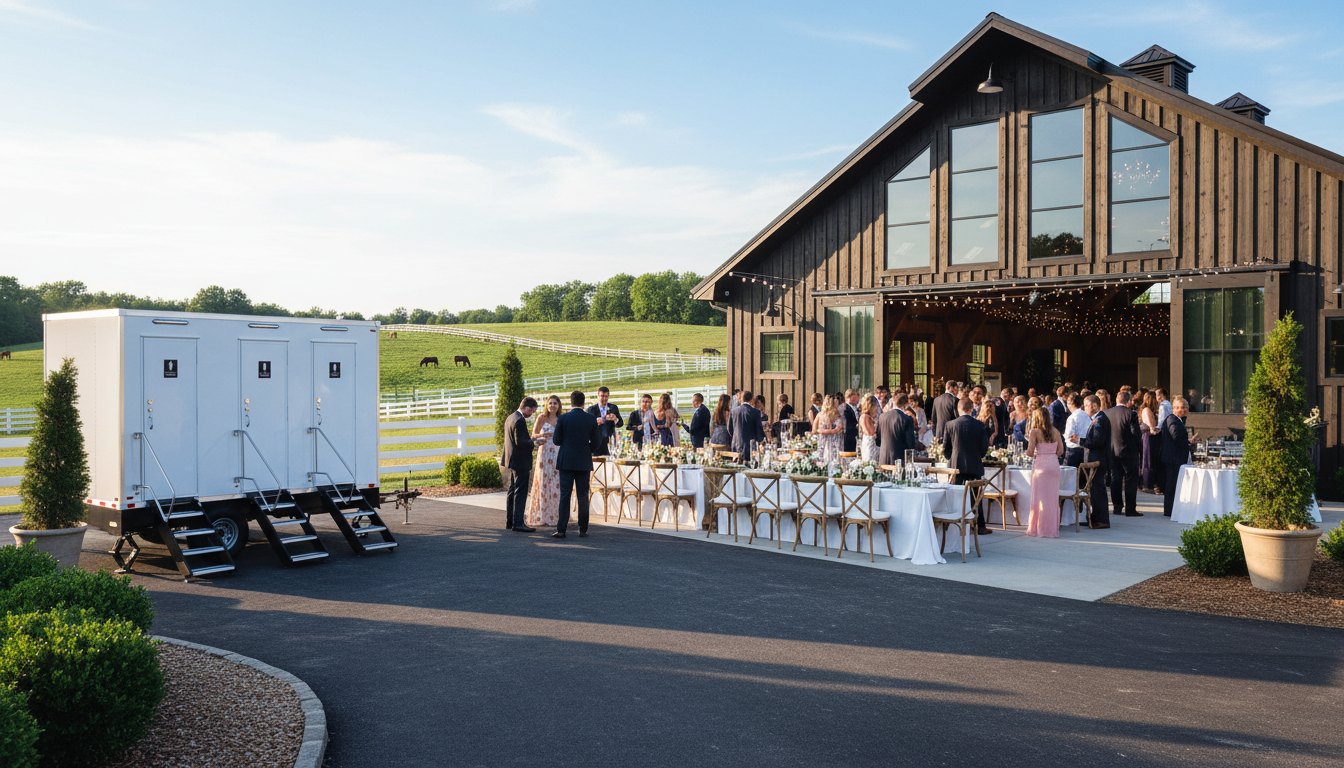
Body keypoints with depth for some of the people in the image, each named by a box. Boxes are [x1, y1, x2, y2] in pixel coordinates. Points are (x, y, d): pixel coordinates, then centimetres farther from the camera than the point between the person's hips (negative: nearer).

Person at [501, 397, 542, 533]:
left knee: (512, 491, 16)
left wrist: (530, 439, 13)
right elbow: (520, 442, -23)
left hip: (511, 461, 10)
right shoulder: (519, 421, -19)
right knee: (520, 492, -6)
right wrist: (534, 443, -14)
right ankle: (517, 523, -5)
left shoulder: (510, 418, 12)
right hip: (521, 462, -10)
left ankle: (509, 521, 22)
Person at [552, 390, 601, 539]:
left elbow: (557, 441, -1)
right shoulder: (591, 419, -2)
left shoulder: (563, 419, -5)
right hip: (584, 462, 1)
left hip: (566, 461, -1)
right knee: (583, 497, 6)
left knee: (565, 496, 1)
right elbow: (596, 442, 1)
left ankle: (561, 530, -1)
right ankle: (583, 530, 8)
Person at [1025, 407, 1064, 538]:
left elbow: (1030, 452, -11)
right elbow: (1060, 451, 6)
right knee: (1053, 498, 10)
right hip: (1054, 464, 5)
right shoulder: (1055, 432, 7)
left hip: (1041, 464, -4)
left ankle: (1040, 529, 6)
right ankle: (1052, 528, 16)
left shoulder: (1035, 432, -7)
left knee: (1040, 498, 2)